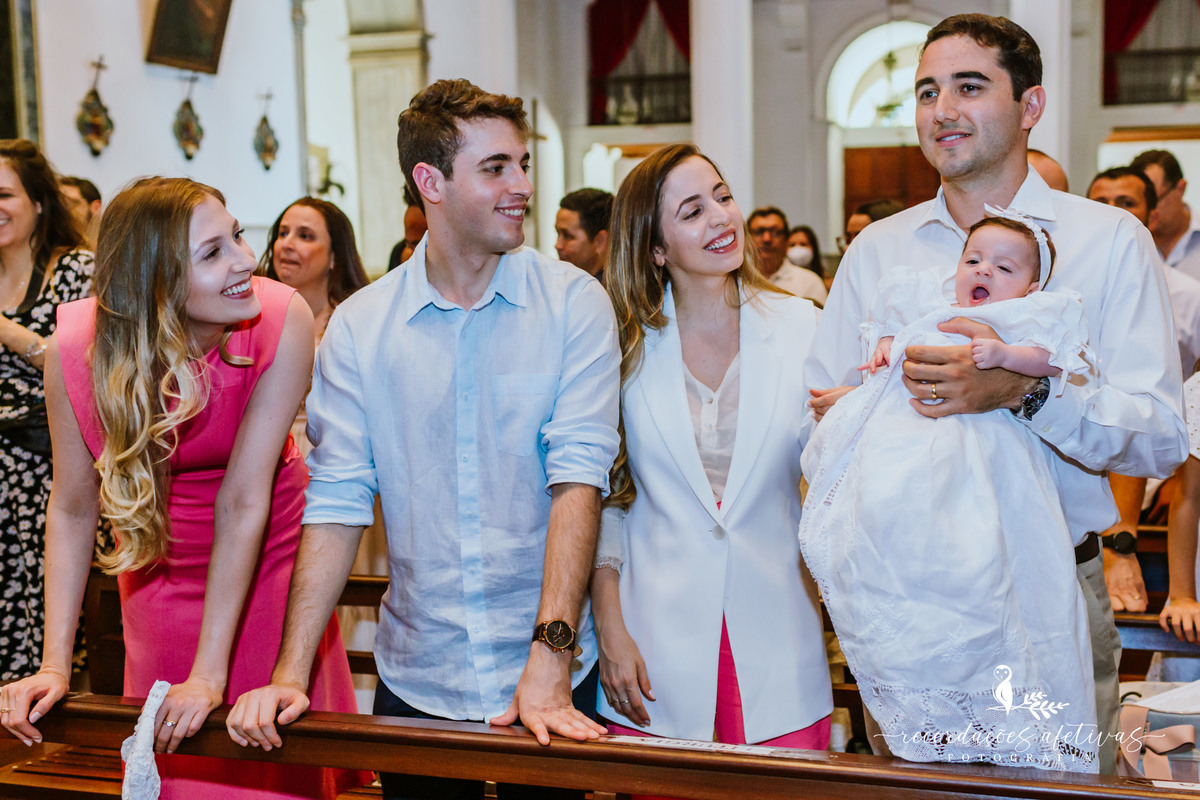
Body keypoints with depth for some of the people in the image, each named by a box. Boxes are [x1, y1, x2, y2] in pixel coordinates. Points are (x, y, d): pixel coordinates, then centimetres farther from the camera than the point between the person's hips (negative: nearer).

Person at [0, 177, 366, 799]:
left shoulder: (282, 321, -29)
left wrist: (210, 673, -25)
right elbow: (72, 508, -11)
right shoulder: (77, 350, -23)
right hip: (162, 574, 1)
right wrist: (55, 664, -14)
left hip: (268, 557, -1)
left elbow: (243, 500, -27)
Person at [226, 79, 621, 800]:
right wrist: (290, 674, -11)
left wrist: (550, 660, -23)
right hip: (417, 680, 2)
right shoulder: (359, 325, -1)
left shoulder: (574, 302, -6)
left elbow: (578, 476, -14)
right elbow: (337, 504, -3)